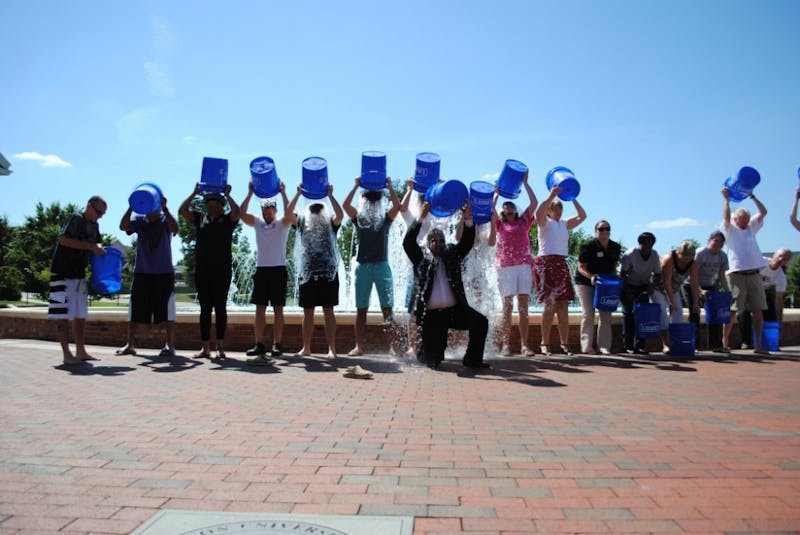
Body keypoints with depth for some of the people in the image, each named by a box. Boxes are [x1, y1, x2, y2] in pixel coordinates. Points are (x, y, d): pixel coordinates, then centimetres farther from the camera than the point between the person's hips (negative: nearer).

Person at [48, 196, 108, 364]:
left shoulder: (94, 225, 12)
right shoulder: (76, 219, -12)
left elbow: (96, 244, 24)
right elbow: (64, 239, -25)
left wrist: (99, 249, 2)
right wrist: (91, 246, -27)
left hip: (80, 275, 9)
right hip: (63, 274, -9)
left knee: (81, 314, 10)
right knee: (63, 314, -4)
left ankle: (81, 351, 17)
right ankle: (66, 354, -2)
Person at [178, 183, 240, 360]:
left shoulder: (227, 220, 4)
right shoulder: (200, 218, 14)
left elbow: (236, 211, -15)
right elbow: (182, 211, 3)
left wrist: (227, 194, -5)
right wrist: (195, 193, 3)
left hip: (222, 270, -3)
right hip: (202, 270, 3)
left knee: (220, 307, 0)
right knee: (205, 308, 6)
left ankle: (220, 347, 4)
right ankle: (205, 348, 11)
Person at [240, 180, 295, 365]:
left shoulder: (282, 223, 2)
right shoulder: (257, 223, 12)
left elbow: (289, 214, -20)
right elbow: (242, 213, -3)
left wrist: (283, 193, -14)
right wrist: (250, 193, -3)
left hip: (278, 269, -3)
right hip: (261, 269, 4)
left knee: (278, 309, -1)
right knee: (259, 308, 2)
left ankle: (277, 344, 2)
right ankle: (259, 344, 5)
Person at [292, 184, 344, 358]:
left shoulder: (331, 224, 3)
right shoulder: (303, 223, 10)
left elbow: (340, 214, -16)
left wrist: (330, 195, -16)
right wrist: (298, 194, -9)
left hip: (328, 273, -2)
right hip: (307, 273, 3)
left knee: (328, 311, -2)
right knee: (307, 312, 7)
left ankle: (331, 349, -1)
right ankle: (306, 348, 14)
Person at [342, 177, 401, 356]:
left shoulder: (386, 219, 8)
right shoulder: (358, 219, 10)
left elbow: (397, 206, -8)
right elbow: (346, 205, -4)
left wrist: (389, 187, -1)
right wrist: (356, 186, 1)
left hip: (382, 266, -1)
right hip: (363, 266, 1)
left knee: (387, 308, -6)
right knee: (361, 309, 5)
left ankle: (393, 345, -5)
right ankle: (359, 346, 9)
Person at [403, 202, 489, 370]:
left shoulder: (452, 253, 14)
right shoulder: (421, 256, 7)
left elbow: (467, 242, 1)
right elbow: (407, 242, -8)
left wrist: (467, 219, -15)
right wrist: (421, 218, -17)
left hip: (455, 309, 3)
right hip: (432, 315, -3)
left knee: (481, 322, -20)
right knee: (433, 360, -5)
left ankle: (472, 359, 1)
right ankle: (423, 353, 33)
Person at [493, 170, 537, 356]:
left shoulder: (523, 222, 19)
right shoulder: (500, 225, 16)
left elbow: (534, 203, 12)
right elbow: (491, 208, 4)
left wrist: (525, 183, 17)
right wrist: (497, 193, 18)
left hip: (524, 266, 2)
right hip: (505, 267, -1)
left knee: (524, 307, -3)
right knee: (507, 306, -5)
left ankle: (524, 345, -4)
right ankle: (505, 344, -4)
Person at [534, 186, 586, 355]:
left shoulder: (565, 224, 19)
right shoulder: (545, 222, 1)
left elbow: (582, 216, 18)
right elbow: (539, 212, -21)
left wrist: (573, 199, 16)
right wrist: (551, 195, -22)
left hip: (561, 264, 6)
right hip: (546, 263, -6)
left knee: (563, 305, 2)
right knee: (550, 304, -9)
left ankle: (565, 343, 5)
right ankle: (545, 344, -2)